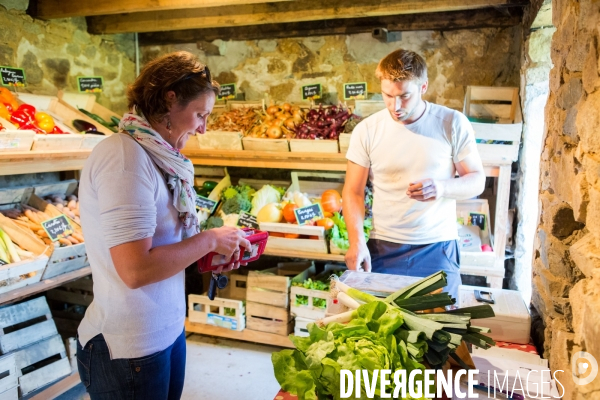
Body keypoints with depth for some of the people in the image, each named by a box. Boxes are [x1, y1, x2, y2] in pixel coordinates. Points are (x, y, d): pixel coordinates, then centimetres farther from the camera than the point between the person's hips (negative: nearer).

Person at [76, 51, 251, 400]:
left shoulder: (157, 156, 6)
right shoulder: (125, 157, -21)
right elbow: (135, 269, -27)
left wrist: (215, 252, -2)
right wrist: (210, 240, -16)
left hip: (168, 329, 8)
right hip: (130, 348, -8)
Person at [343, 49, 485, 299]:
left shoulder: (453, 124, -5)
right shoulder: (366, 130, -4)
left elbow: (477, 180, -1)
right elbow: (353, 191, 0)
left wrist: (442, 187, -23)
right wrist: (357, 242, -14)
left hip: (437, 249, 0)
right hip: (383, 249, 1)